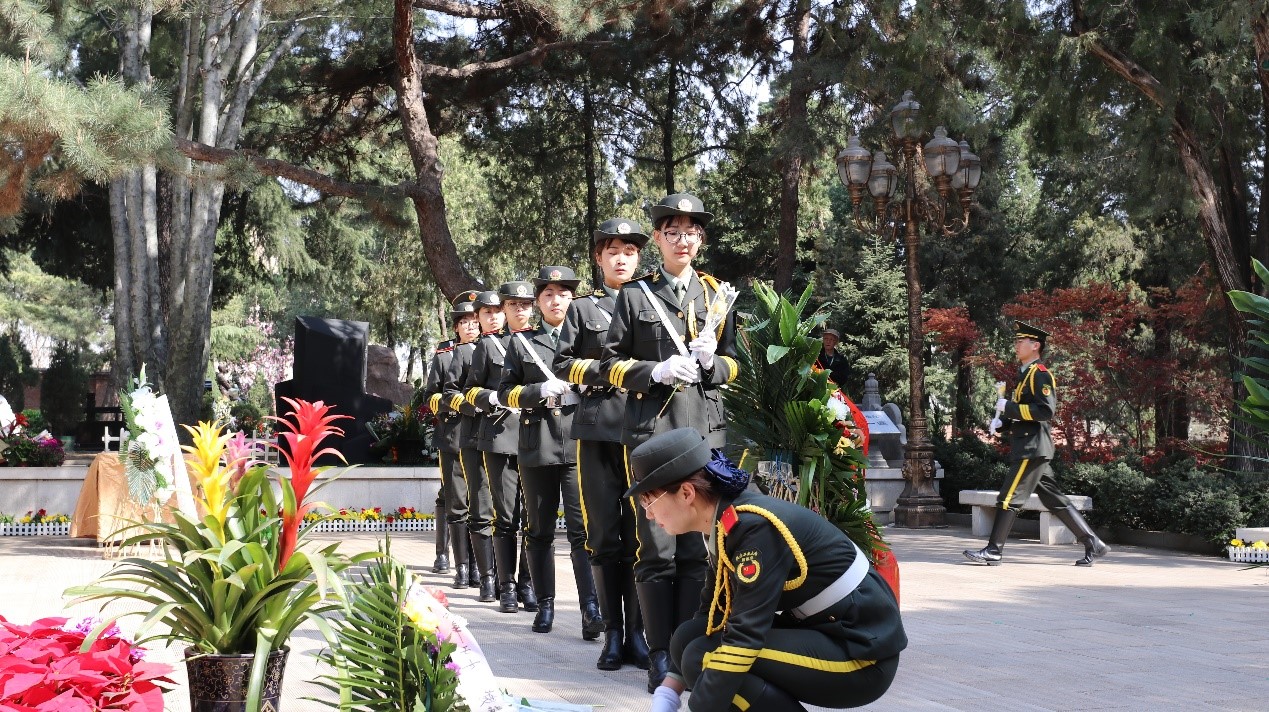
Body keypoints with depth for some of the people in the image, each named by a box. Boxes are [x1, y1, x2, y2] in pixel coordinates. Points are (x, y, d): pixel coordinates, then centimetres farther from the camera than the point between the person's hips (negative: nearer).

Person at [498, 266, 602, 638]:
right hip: (537, 445, 2)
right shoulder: (521, 342, 11)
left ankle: (591, 608, -17)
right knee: (540, 530, 7)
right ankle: (545, 605, 16)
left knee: (583, 529, -11)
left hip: (580, 443, -2)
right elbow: (506, 393, 9)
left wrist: (575, 391, -8)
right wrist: (539, 391, -10)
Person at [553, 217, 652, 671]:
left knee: (640, 532, -1)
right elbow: (562, 364, 8)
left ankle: (638, 632, 5)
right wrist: (604, 371, -6)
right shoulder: (583, 310, 13)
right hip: (598, 428, 0)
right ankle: (613, 633, 6)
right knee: (603, 533, 0)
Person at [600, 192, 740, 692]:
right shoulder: (634, 295, 7)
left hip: (705, 429, 2)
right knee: (656, 548, -4)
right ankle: (660, 655, 3)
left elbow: (734, 364, 17)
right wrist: (655, 372, -11)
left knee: (698, 547, 3)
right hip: (651, 429, -2)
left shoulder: (717, 294, 14)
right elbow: (612, 364, 6)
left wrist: (713, 362, -5)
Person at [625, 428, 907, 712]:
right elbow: (712, 611, 8)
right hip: (821, 630, 9)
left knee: (704, 657, -19)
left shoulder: (755, 527, -24)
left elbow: (744, 636, -28)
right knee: (688, 638, 1)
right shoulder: (724, 521, 2)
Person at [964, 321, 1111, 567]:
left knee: (1009, 498, -7)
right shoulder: (1026, 374, 20)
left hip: (1032, 449, -10)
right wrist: (1002, 421, 9)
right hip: (1030, 448, 10)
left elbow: (1046, 410, -21)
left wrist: (1009, 407, -18)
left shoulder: (1040, 374, -11)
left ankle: (993, 551, -4)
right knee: (1055, 501, 10)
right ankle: (1093, 544, 13)